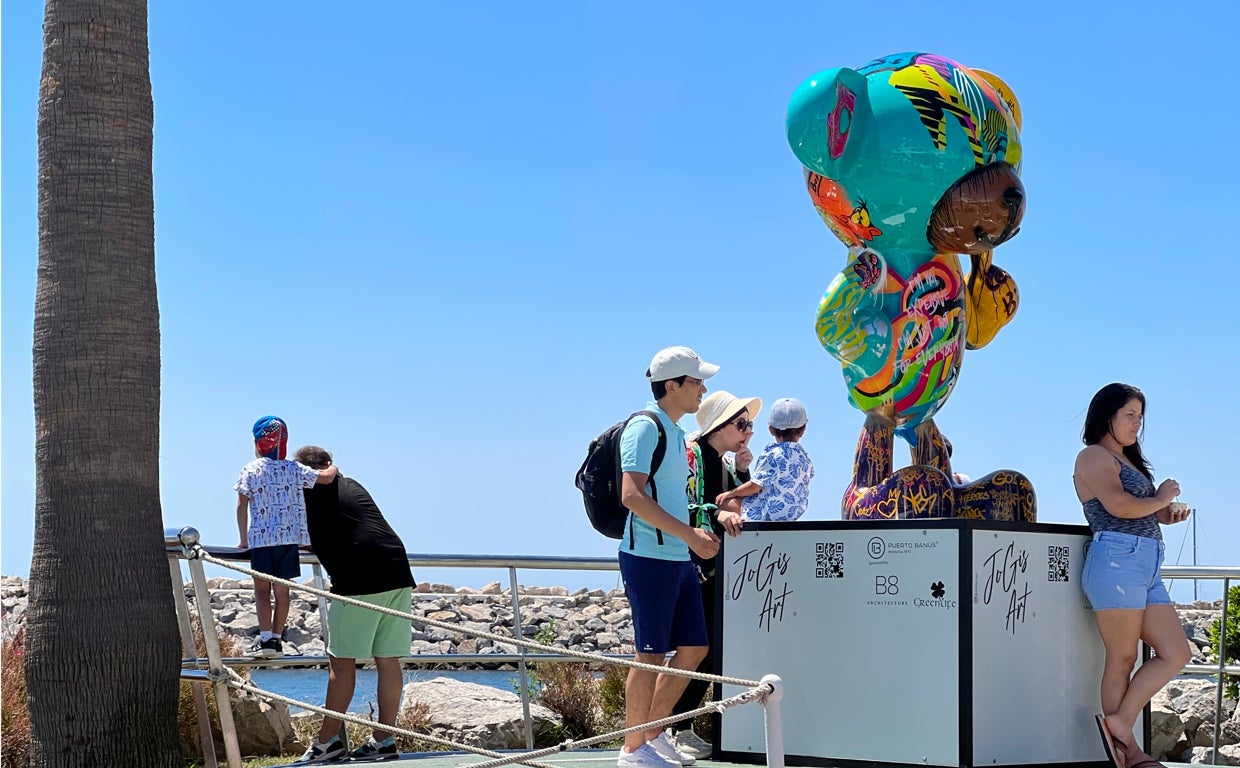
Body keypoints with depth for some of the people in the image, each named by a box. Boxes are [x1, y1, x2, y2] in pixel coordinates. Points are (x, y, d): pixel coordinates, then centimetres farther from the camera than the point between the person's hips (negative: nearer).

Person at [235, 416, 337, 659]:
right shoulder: (294, 469, 6)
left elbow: (242, 506, -4)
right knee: (281, 589, 7)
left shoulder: (251, 470, -1)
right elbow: (325, 477, -2)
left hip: (261, 538, -3)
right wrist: (333, 469, 23)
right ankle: (277, 639, 8)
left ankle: (265, 639, -10)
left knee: (262, 587, 1)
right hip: (290, 536, 3)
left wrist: (244, 539, 3)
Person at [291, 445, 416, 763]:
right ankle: (384, 741, 8)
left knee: (341, 662, 0)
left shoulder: (305, 494, 5)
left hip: (358, 581, -6)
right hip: (397, 573, 6)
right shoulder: (352, 486, 23)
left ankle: (327, 741, 3)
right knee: (388, 661, 6)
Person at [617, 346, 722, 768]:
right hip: (649, 556, -9)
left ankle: (654, 733, 22)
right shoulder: (644, 428, -12)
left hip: (679, 558, 9)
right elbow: (632, 496, -23)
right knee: (651, 653, -5)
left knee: (694, 648, 11)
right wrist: (689, 534, -24)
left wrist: (698, 532, 15)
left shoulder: (676, 433, 18)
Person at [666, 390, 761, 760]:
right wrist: (717, 514, -38)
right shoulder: (691, 453, -12)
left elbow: (737, 509, 16)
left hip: (716, 567, 9)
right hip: (692, 566, -9)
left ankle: (683, 725, 14)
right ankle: (677, 730, -3)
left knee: (714, 648, 7)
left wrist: (741, 471, 3)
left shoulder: (724, 461, 15)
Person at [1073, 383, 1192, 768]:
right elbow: (1119, 506, -16)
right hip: (1117, 560, -9)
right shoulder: (1094, 457, -1)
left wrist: (1171, 512, 5)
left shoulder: (1129, 461, 27)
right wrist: (1161, 498, 0)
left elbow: (1150, 512, 27)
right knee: (1122, 658, -6)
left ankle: (1119, 724, 4)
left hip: (1146, 569, 9)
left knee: (1176, 654, 2)